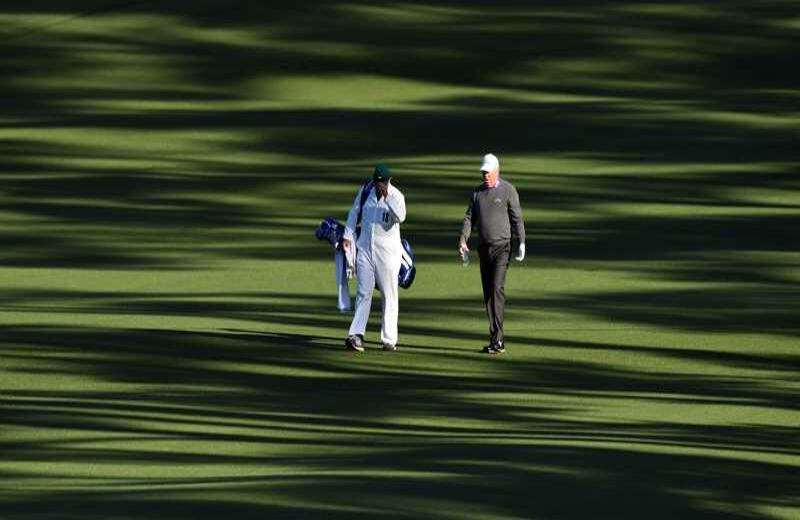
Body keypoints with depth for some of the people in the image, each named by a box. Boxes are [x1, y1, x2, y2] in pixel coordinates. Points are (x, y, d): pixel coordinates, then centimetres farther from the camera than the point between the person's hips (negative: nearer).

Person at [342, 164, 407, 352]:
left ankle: (389, 339, 5)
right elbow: (354, 212, 14)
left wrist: (387, 196, -33)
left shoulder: (396, 196, -8)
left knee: (389, 294, 1)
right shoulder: (365, 190, 3)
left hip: (388, 251, -3)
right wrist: (348, 236, 9)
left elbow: (401, 217, -26)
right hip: (365, 248, 3)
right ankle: (356, 335, -7)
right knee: (363, 292, -3)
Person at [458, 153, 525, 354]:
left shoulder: (508, 191, -4)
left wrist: (522, 243, -12)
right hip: (483, 247, 6)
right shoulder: (478, 192, 11)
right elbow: (469, 217, 7)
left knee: (497, 289, -16)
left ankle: (497, 339, -21)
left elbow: (517, 218, -5)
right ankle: (496, 339, 12)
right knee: (487, 292, 6)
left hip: (501, 247, -6)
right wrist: (463, 240, -6)